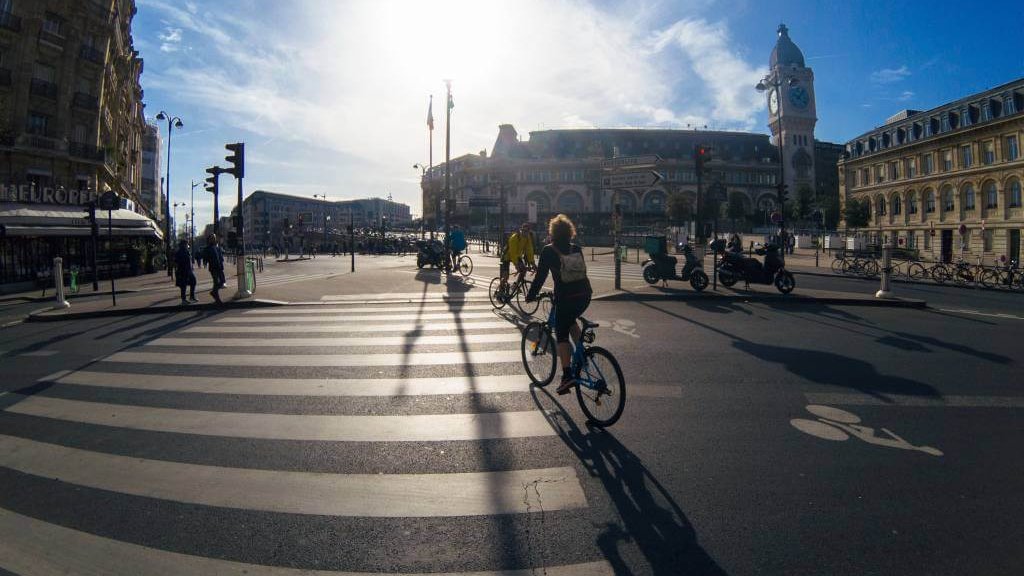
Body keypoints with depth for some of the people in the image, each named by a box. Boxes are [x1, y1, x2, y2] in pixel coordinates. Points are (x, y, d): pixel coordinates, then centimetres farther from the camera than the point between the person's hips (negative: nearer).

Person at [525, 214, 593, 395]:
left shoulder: (548, 251, -4)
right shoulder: (577, 248, 10)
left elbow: (541, 276, -4)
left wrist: (531, 295, 8)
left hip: (565, 298, -5)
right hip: (585, 294, 5)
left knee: (562, 335, 6)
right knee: (570, 320, 33)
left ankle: (567, 376, -1)